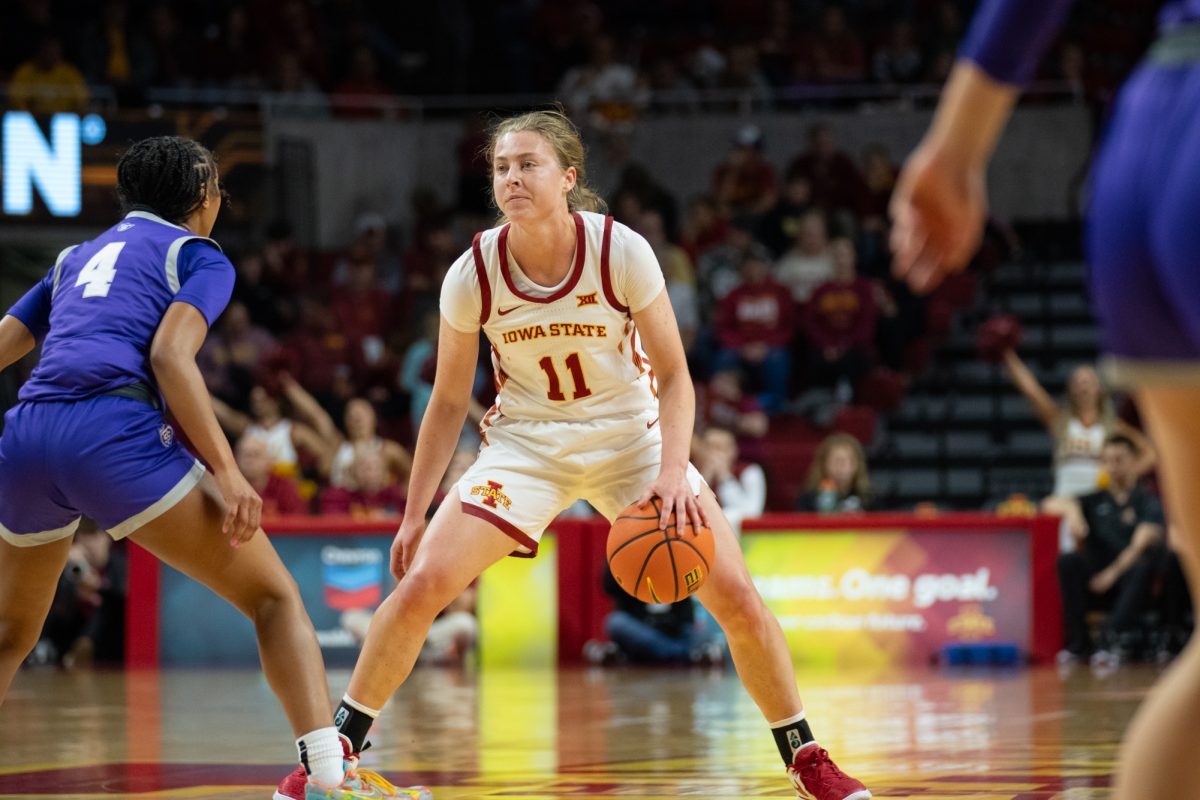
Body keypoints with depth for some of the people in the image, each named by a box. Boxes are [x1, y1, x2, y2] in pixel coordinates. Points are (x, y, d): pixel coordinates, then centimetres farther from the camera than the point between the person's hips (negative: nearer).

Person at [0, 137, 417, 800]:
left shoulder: (77, 256, 31)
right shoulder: (199, 255, 14)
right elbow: (170, 355, -4)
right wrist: (226, 473, -9)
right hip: (114, 430, -6)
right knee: (274, 596, 0)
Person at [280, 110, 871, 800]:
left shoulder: (622, 252, -20)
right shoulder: (473, 276, -15)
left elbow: (674, 375, -12)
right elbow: (448, 403, -2)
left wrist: (673, 472, -28)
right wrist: (415, 515, 0)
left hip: (630, 433, -1)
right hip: (526, 444, 1)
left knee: (736, 595, -11)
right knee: (421, 584, -16)